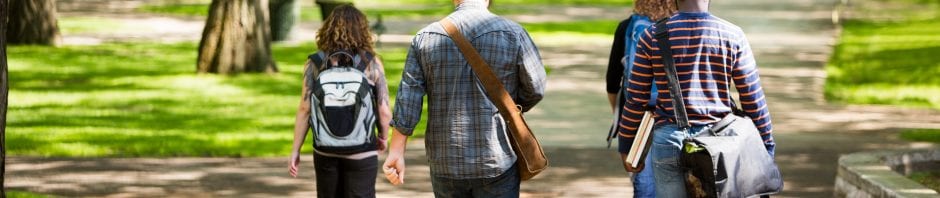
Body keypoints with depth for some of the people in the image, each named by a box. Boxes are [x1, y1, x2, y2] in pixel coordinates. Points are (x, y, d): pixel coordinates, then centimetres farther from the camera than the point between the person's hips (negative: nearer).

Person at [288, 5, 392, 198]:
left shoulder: (315, 63, -2)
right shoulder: (372, 63, -5)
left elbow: (304, 109, -5)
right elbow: (384, 112, -5)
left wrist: (296, 150, 1)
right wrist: (382, 137, 15)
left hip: (325, 152, 2)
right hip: (361, 152, -2)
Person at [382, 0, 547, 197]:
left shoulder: (425, 38, -1)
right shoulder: (512, 34, -7)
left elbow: (407, 103, -3)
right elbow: (535, 89, 3)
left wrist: (396, 153, -1)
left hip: (446, 162, 3)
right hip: (496, 162, -3)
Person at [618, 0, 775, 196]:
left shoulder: (653, 35, -2)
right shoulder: (732, 35, -2)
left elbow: (636, 97, 1)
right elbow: (753, 99, 0)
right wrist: (767, 146, 8)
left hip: (669, 139, 0)